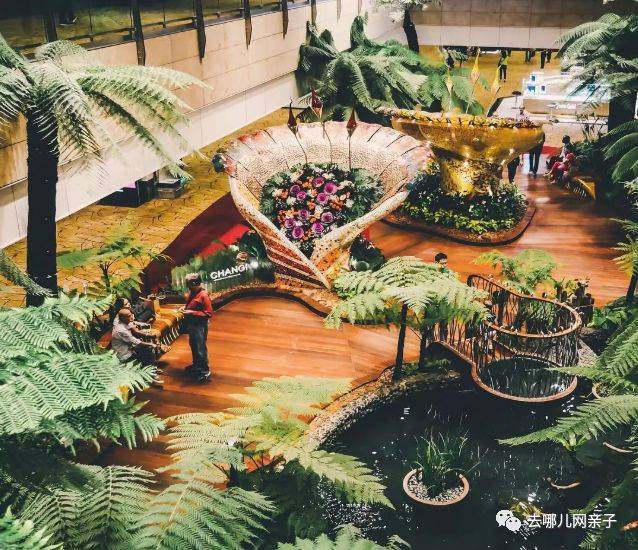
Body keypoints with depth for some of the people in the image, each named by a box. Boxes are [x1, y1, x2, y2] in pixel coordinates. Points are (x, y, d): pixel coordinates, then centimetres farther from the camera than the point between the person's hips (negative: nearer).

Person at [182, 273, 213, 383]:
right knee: (193, 345, 23)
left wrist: (192, 313, -25)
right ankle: (196, 365, 42)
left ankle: (205, 371, 10)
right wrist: (185, 308, 1)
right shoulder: (192, 292, 2)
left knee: (201, 348, -1)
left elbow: (208, 314, -23)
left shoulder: (204, 295, -23)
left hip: (200, 326, -9)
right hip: (191, 324, 9)